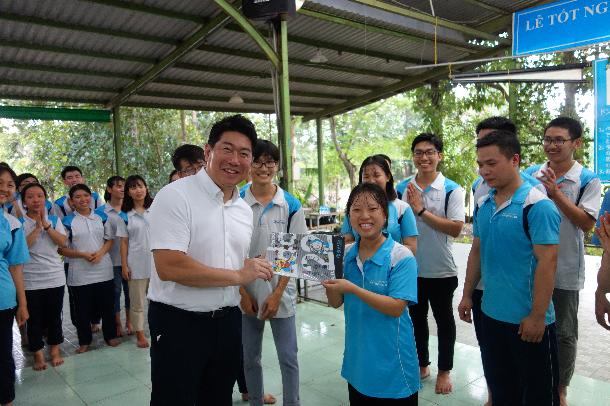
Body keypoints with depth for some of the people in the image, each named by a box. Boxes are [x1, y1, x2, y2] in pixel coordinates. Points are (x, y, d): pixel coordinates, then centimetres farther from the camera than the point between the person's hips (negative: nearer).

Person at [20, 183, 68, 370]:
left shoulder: (54, 219, 4)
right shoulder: (19, 222, -2)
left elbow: (63, 242, -8)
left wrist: (46, 224, -15)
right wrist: (37, 227, -18)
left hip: (55, 277, 2)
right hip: (30, 281, -2)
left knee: (54, 316, 10)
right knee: (34, 319, 7)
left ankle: (55, 350, 25)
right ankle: (38, 354, 21)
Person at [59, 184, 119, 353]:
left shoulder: (102, 217, 5)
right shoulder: (68, 221, -3)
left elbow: (109, 239, 8)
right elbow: (61, 248, -4)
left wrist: (100, 253, -11)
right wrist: (83, 255, -17)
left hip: (103, 270, 2)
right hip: (80, 273, -2)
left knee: (107, 306, 11)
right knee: (83, 309, 8)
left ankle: (110, 335, 28)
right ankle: (84, 341, 24)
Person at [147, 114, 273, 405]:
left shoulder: (244, 209, 7)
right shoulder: (175, 196, -17)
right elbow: (168, 267, -26)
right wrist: (239, 276, -19)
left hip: (228, 323, 7)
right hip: (179, 324, -6)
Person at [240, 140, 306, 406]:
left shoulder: (291, 205, -3)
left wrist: (277, 294, -9)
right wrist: (242, 292, -6)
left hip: (281, 293, -1)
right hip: (246, 294, 1)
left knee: (288, 358, 6)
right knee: (250, 357, 15)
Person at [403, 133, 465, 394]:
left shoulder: (452, 190, -9)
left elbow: (456, 228, -19)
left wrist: (422, 211, -21)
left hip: (441, 270, -4)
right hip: (410, 268, 4)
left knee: (444, 321, 13)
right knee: (417, 318, 18)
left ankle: (444, 371, 31)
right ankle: (422, 365, 37)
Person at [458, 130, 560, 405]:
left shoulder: (537, 205, -17)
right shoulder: (483, 205, 4)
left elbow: (547, 262, -19)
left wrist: (537, 317, -19)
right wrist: (467, 295, 13)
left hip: (528, 320, -6)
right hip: (491, 314, 6)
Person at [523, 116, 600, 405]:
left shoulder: (588, 180, -6)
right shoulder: (531, 174, 1)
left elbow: (587, 223, -14)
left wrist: (556, 193, -21)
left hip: (565, 270, -2)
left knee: (564, 334, 12)